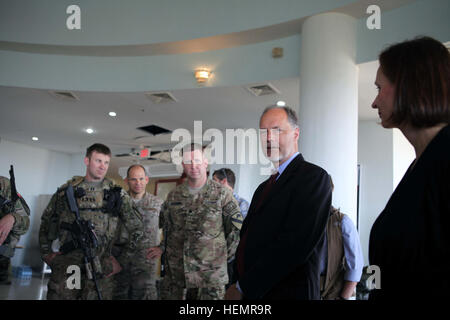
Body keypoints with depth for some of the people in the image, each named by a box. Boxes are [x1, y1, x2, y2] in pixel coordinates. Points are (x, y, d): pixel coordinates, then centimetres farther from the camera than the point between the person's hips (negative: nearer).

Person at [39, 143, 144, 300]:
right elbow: (46, 221, 18)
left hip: (101, 266, 0)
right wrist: (46, 253, 10)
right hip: (66, 263, 1)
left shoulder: (117, 193, 6)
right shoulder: (67, 189, 9)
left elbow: (137, 226, 5)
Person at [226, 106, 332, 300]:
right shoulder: (264, 188, 15)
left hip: (287, 292, -7)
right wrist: (237, 282, -3)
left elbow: (295, 245, -22)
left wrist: (243, 289, -18)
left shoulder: (314, 176, -12)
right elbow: (246, 238, 13)